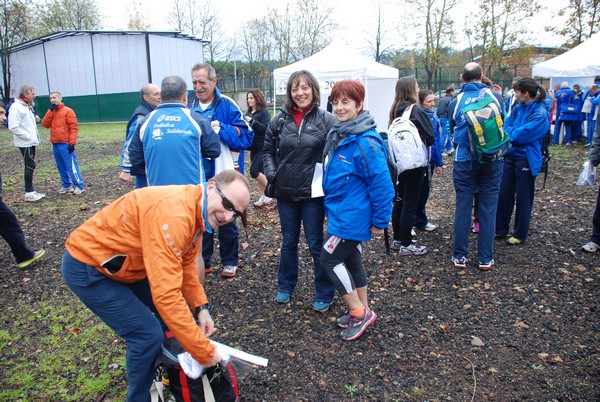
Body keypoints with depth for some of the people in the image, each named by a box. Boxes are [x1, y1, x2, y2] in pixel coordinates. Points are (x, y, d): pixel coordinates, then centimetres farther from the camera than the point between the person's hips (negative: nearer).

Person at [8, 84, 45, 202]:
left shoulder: (28, 106, 14)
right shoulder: (16, 107, -15)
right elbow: (13, 127, -20)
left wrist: (35, 119, 5)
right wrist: (28, 136, -18)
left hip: (31, 142, 9)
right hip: (25, 143, -9)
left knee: (30, 166, 12)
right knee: (30, 166, -7)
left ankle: (31, 191, 20)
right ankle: (29, 194, -2)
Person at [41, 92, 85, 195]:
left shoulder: (68, 111, -6)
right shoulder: (51, 112, 16)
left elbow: (74, 128, -10)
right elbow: (45, 124, 3)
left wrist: (72, 143, -17)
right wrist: (51, 110, -3)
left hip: (65, 144, -7)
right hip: (55, 144, 7)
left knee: (71, 165, -7)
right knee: (61, 167, 11)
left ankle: (79, 186, -2)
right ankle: (67, 185, 19)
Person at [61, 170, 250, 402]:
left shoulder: (196, 210, -6)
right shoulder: (172, 213, -36)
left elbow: (184, 264, 6)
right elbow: (166, 294, -39)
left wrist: (201, 307, -5)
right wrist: (204, 351, -32)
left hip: (126, 263, 9)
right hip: (87, 267, -9)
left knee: (174, 313, 10)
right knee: (148, 334, -10)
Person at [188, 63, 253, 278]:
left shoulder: (227, 105, -6)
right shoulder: (188, 105, 3)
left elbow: (246, 136, -10)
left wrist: (221, 129, -21)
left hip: (223, 172, -3)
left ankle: (230, 261, 27)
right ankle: (203, 261, 30)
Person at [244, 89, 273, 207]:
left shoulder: (264, 112, -10)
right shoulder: (249, 112, 9)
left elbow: (266, 128, -22)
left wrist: (252, 121, -23)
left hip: (263, 147, -7)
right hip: (253, 147, 7)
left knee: (254, 171, -12)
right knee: (259, 173, 11)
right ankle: (263, 197, 23)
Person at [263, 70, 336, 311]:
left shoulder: (326, 120, -6)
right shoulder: (279, 121, 3)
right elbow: (268, 151, 12)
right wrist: (271, 174, -3)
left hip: (312, 193, -3)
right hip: (285, 193, 3)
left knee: (316, 245, 7)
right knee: (289, 242, 18)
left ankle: (324, 294, 24)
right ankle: (285, 287, 37)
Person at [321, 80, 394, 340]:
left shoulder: (366, 142, -22)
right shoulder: (336, 135, 6)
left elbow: (382, 183, -22)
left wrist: (380, 221, -17)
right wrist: (333, 206, 19)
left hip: (352, 217, -9)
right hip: (340, 212, 9)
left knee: (330, 260, -2)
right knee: (351, 260, 17)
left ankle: (359, 312, 12)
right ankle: (362, 311, 33)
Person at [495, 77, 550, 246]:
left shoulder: (540, 113, -15)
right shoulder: (517, 108, 6)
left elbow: (521, 135, -20)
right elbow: (506, 128, 7)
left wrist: (509, 131, -6)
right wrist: (514, 134, -12)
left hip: (526, 159, -6)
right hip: (510, 156, 7)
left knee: (523, 198, 5)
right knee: (504, 194, 11)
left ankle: (520, 234, 20)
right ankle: (500, 229, 25)